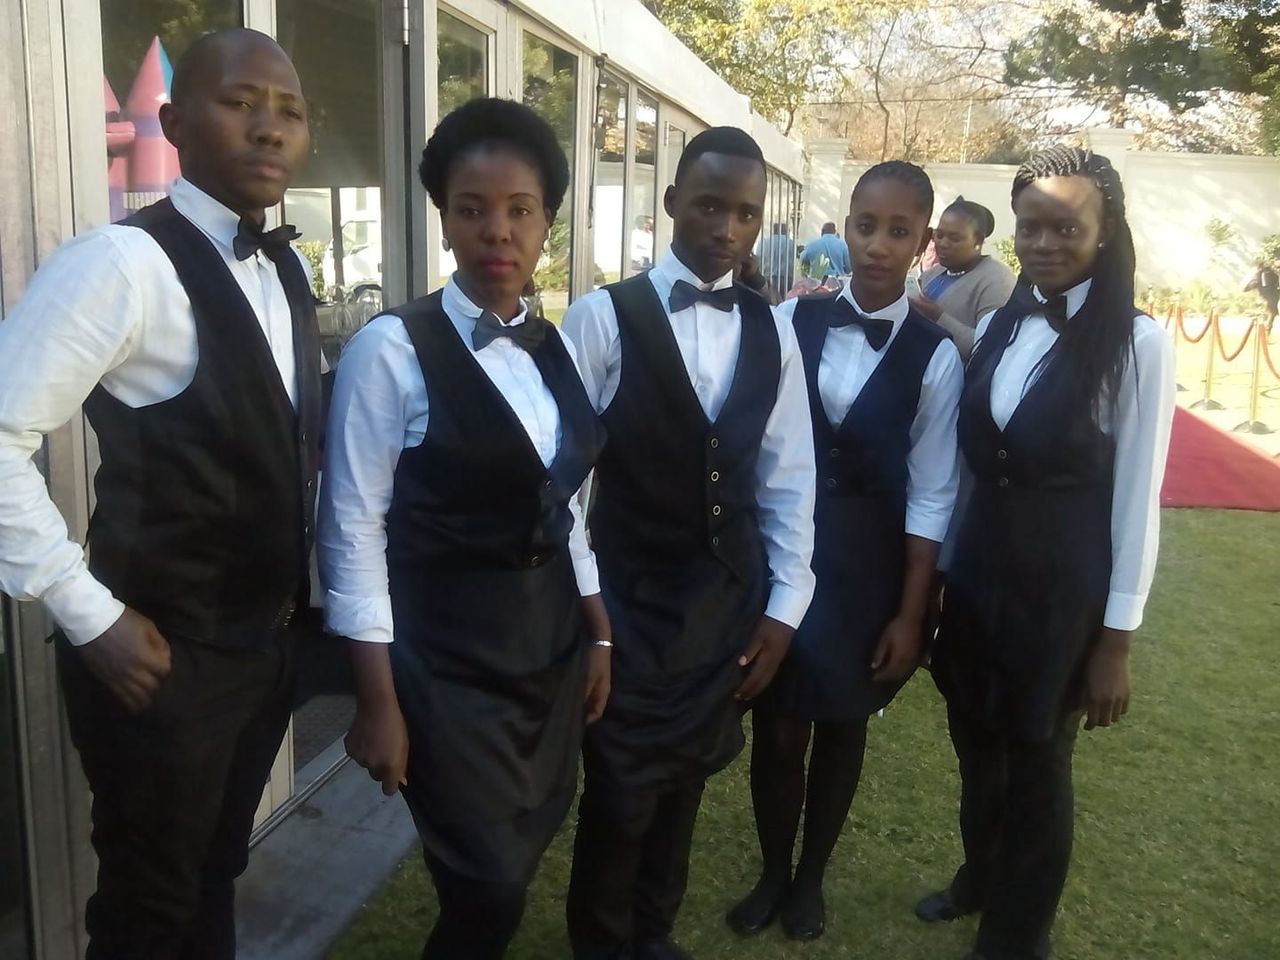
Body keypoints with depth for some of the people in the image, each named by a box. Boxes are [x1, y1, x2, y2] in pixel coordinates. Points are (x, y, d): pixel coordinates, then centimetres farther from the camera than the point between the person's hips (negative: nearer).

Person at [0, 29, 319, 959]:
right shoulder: (123, 263, -18)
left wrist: (299, 596, 10)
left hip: (268, 640, 7)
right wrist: (92, 617, -18)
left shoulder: (289, 270, 7)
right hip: (164, 654, -6)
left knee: (216, 875, 24)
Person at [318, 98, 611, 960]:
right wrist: (378, 700, -13)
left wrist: (599, 635, 11)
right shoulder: (394, 348, -14)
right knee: (490, 891, 1)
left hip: (551, 640, 6)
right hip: (444, 652, -6)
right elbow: (354, 531, -13)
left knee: (522, 859, 17)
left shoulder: (556, 348, 5)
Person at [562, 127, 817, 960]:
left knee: (686, 784, 18)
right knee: (621, 795, 7)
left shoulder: (773, 332, 3)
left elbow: (788, 478, 5)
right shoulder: (603, 317, -10)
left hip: (730, 603, 4)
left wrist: (784, 604, 2)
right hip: (631, 599, -4)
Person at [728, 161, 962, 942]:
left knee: (842, 727, 15)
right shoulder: (792, 321, -4)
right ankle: (773, 873, 34)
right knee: (776, 725, 9)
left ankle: (811, 878, 38)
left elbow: (930, 497, -6)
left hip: (867, 563, -1)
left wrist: (911, 614, -6)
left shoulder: (935, 356, -8)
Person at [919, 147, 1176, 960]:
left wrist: (1117, 641, -10)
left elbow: (1136, 498, -12)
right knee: (977, 746, 22)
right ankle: (981, 878, 51)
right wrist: (944, 571, 10)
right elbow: (975, 461, 8)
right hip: (979, 567, 5)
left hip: (1063, 584, -5)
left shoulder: (1139, 342, -14)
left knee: (1037, 764, 14)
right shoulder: (999, 327, 2)